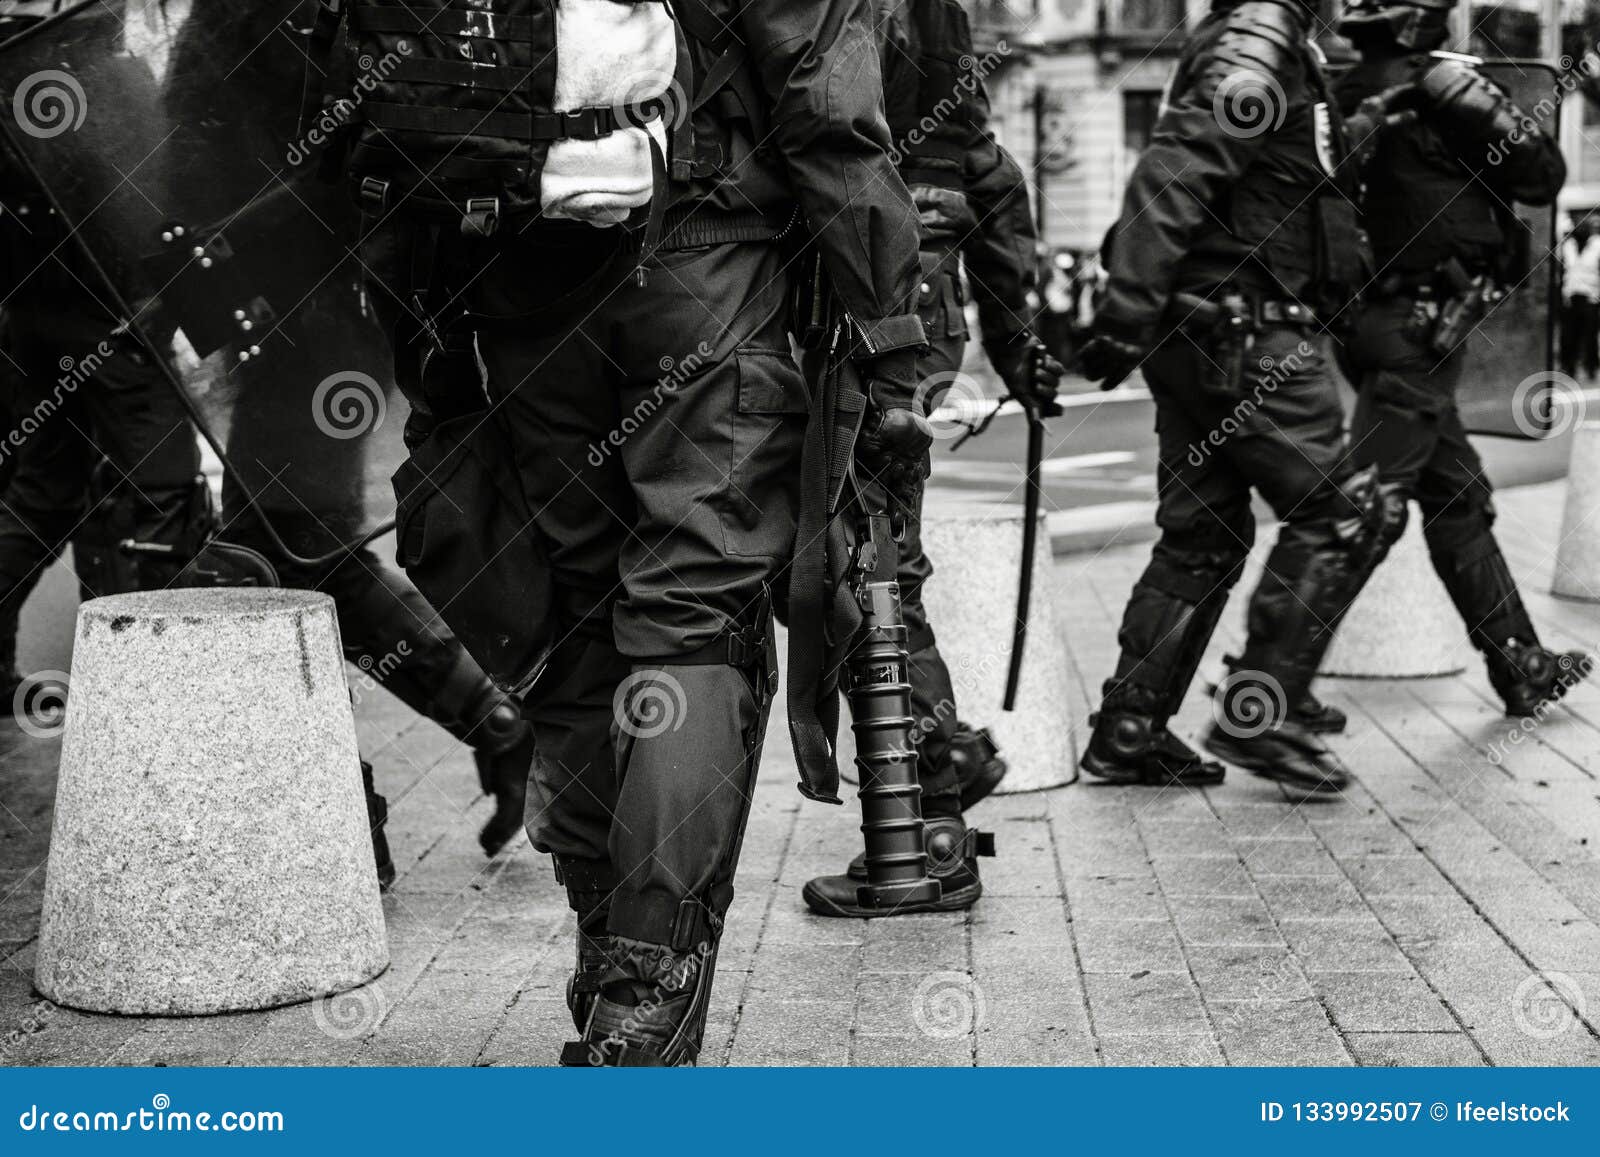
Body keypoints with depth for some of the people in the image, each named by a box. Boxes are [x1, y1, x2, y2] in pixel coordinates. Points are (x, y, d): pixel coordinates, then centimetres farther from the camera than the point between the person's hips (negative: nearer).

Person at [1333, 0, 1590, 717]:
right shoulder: (1439, 85, -11)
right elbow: (1543, 175, -5)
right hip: (1422, 329, -8)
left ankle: (1522, 667, 28)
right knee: (1370, 510, -8)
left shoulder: (1343, 100, 8)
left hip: (1376, 326, 8)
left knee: (1459, 498, 17)